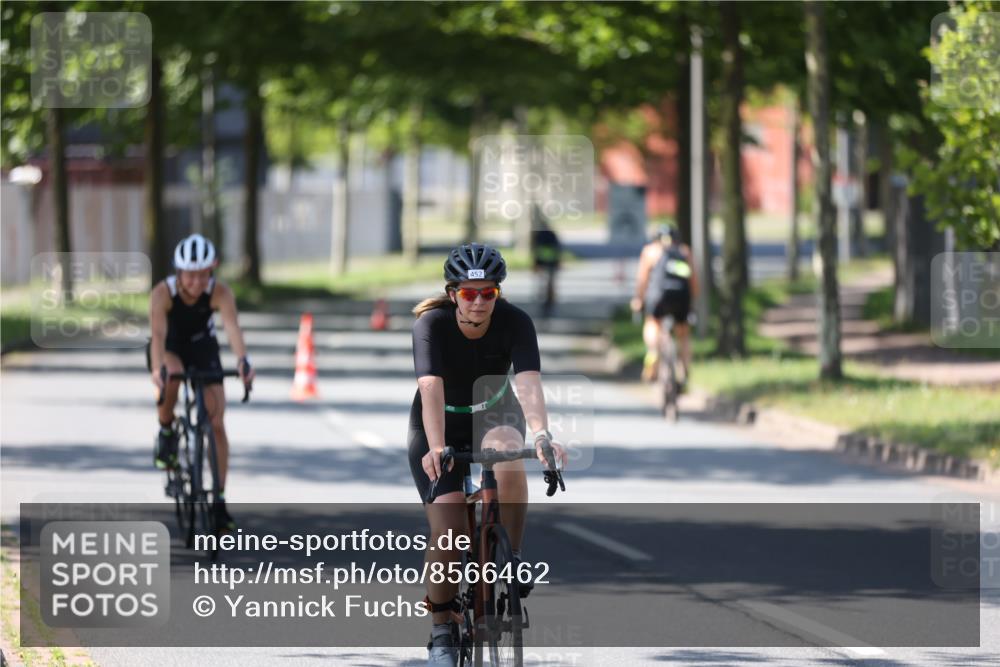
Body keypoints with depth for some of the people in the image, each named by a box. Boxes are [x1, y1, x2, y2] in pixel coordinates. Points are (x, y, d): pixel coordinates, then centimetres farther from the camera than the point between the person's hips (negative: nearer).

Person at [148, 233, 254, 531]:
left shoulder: (220, 292, -29)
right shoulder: (163, 292, -31)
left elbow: (232, 327, -44)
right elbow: (158, 332, -43)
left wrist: (242, 360, -63)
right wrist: (158, 368, -61)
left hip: (203, 348, 1)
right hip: (170, 348, -1)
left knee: (216, 424, -8)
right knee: (171, 377, -38)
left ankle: (219, 500, 0)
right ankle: (166, 434, -10)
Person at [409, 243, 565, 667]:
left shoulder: (514, 322, -23)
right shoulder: (432, 324, -26)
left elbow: (529, 382, -36)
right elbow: (430, 388, -39)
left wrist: (541, 434, -53)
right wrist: (436, 448, -53)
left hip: (494, 415, 1)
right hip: (440, 425, -1)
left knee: (508, 464, -35)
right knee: (448, 532, -14)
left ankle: (511, 561, -16)